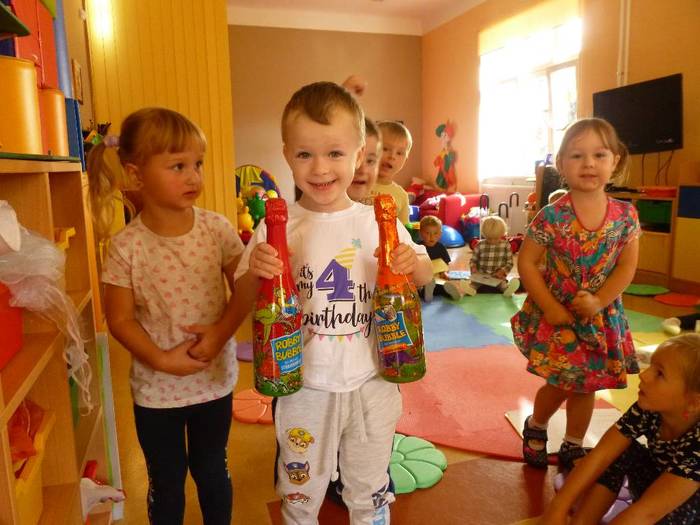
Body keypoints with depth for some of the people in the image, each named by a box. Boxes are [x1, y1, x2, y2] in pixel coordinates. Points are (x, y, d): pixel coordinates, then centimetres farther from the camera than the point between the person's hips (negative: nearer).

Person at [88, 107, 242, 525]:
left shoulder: (217, 228, -11)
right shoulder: (127, 246, -14)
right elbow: (120, 318, -8)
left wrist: (221, 331, -20)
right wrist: (162, 359, -19)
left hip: (215, 378, 1)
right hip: (156, 387, -1)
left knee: (212, 471, 21)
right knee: (166, 482, 19)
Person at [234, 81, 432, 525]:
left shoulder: (378, 222, -6)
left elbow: (424, 274, 4)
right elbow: (243, 297, -5)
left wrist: (414, 264, -19)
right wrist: (255, 272, -27)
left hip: (371, 383, 1)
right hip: (304, 385, 0)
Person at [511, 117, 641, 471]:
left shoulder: (626, 216, -6)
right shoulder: (551, 216, -15)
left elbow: (626, 267, -6)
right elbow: (526, 263, -12)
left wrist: (598, 301, -20)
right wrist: (550, 308, -16)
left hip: (601, 317, 3)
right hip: (556, 315, -3)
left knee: (586, 386, 14)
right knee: (559, 384, 3)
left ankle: (573, 446, 35)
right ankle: (535, 428, 34)